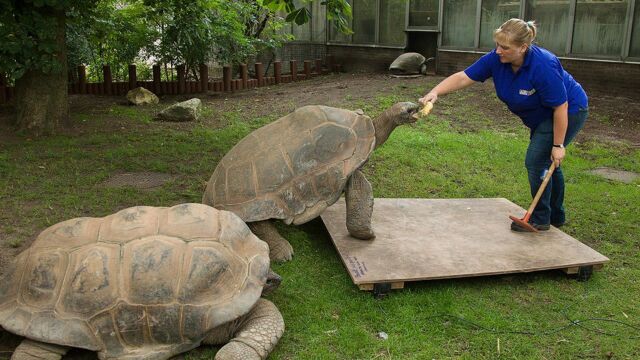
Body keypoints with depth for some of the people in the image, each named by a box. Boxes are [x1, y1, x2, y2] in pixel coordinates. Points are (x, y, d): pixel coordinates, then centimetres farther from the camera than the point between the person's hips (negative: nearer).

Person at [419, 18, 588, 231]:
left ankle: (540, 220, 7)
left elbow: (561, 107, -29)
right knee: (545, 162, 17)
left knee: (537, 161, -10)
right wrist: (435, 93, -32)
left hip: (568, 111, -8)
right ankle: (556, 217, 35)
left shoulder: (543, 66, -36)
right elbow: (463, 77, -17)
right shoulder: (496, 59, -17)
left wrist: (558, 145, -24)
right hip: (542, 115, 8)